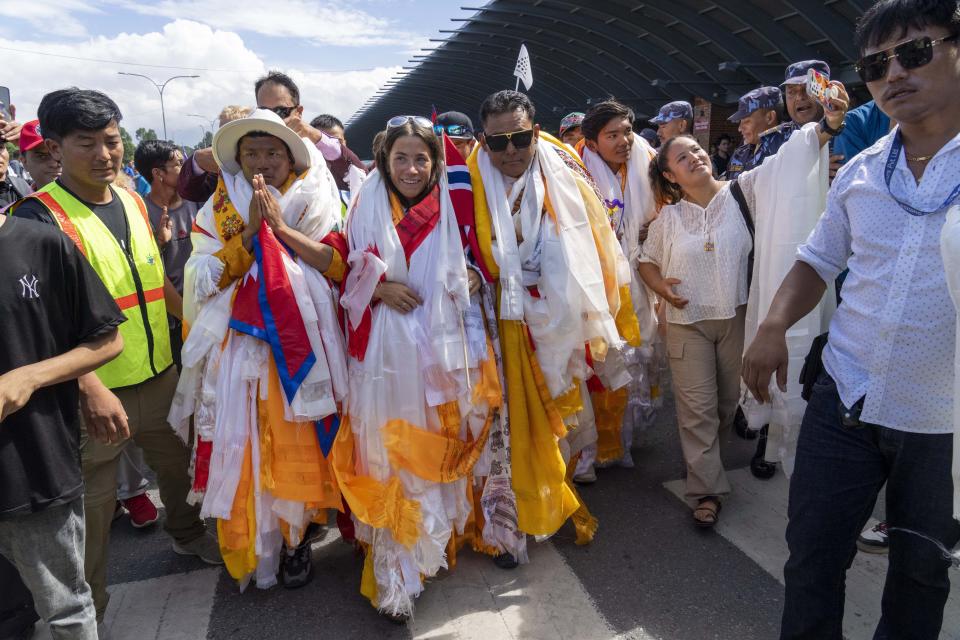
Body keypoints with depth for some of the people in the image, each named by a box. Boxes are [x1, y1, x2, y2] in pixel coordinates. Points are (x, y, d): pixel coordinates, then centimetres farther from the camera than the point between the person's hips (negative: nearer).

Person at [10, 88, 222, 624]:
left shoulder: (133, 202, 5)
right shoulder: (39, 216, -15)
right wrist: (92, 388, -24)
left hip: (160, 375, 6)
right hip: (94, 390, -6)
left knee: (179, 463, 24)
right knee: (93, 503, 10)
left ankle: (187, 533, 51)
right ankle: (89, 607, 33)